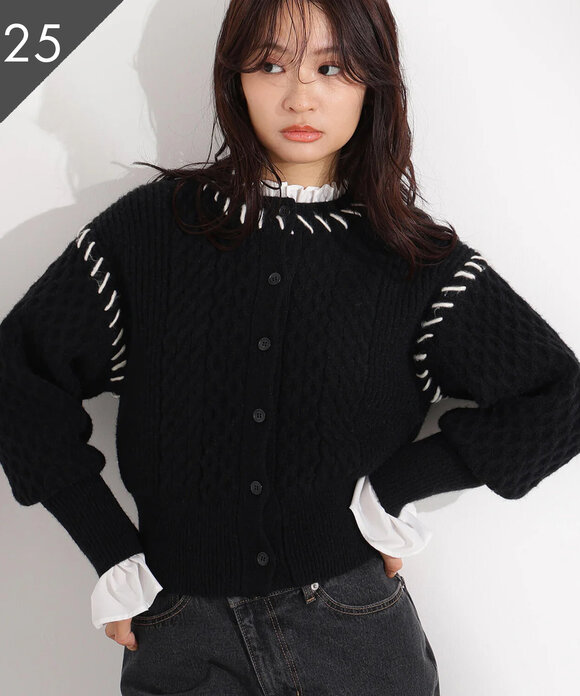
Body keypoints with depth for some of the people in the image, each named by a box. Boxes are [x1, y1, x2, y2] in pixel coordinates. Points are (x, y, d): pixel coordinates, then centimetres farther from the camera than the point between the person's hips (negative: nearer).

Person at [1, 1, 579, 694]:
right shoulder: (153, 226, -5)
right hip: (182, 633, 1)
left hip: (357, 632, 1)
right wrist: (110, 551, -4)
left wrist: (394, 487, -10)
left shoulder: (417, 259, -4)